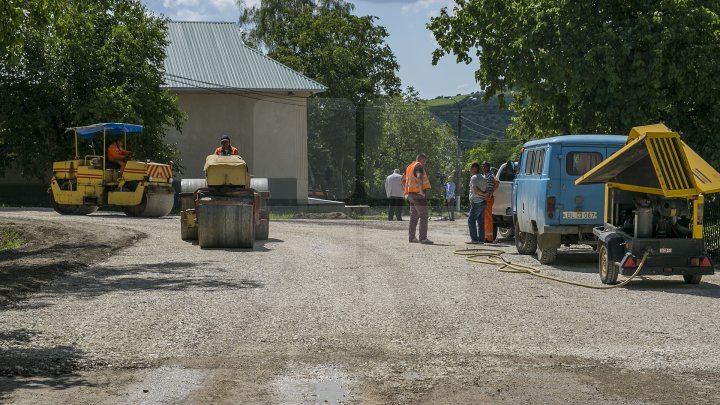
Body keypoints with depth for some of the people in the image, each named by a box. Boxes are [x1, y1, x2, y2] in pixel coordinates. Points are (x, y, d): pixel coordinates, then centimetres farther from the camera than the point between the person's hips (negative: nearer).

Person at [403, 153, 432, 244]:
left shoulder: (410, 167, 17)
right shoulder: (419, 166, -12)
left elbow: (403, 179, 27)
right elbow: (419, 178, -30)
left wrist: (407, 190, 24)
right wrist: (421, 191, -25)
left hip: (411, 195, 9)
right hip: (418, 195, -9)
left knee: (414, 216, 13)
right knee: (423, 216, -8)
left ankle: (411, 237, 13)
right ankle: (423, 238, -12)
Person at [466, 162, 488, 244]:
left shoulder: (474, 177, -10)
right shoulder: (483, 178, 19)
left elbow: (475, 189, -21)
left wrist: (483, 194, -11)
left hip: (476, 202, -9)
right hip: (483, 202, 9)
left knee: (471, 220, -7)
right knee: (481, 222, 8)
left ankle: (474, 239, -13)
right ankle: (481, 239, 6)